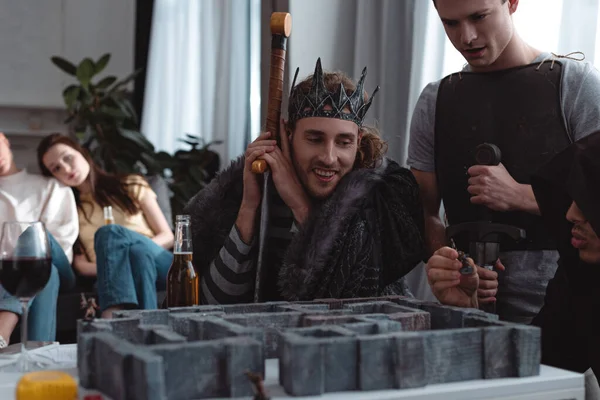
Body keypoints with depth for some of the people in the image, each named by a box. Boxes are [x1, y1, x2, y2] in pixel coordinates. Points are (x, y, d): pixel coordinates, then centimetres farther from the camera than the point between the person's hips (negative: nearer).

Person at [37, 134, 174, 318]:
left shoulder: (131, 186, 18)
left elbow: (167, 236, 11)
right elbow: (79, 264, 9)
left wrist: (138, 248, -8)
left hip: (156, 264, 0)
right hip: (114, 275, 0)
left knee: (109, 233, -31)